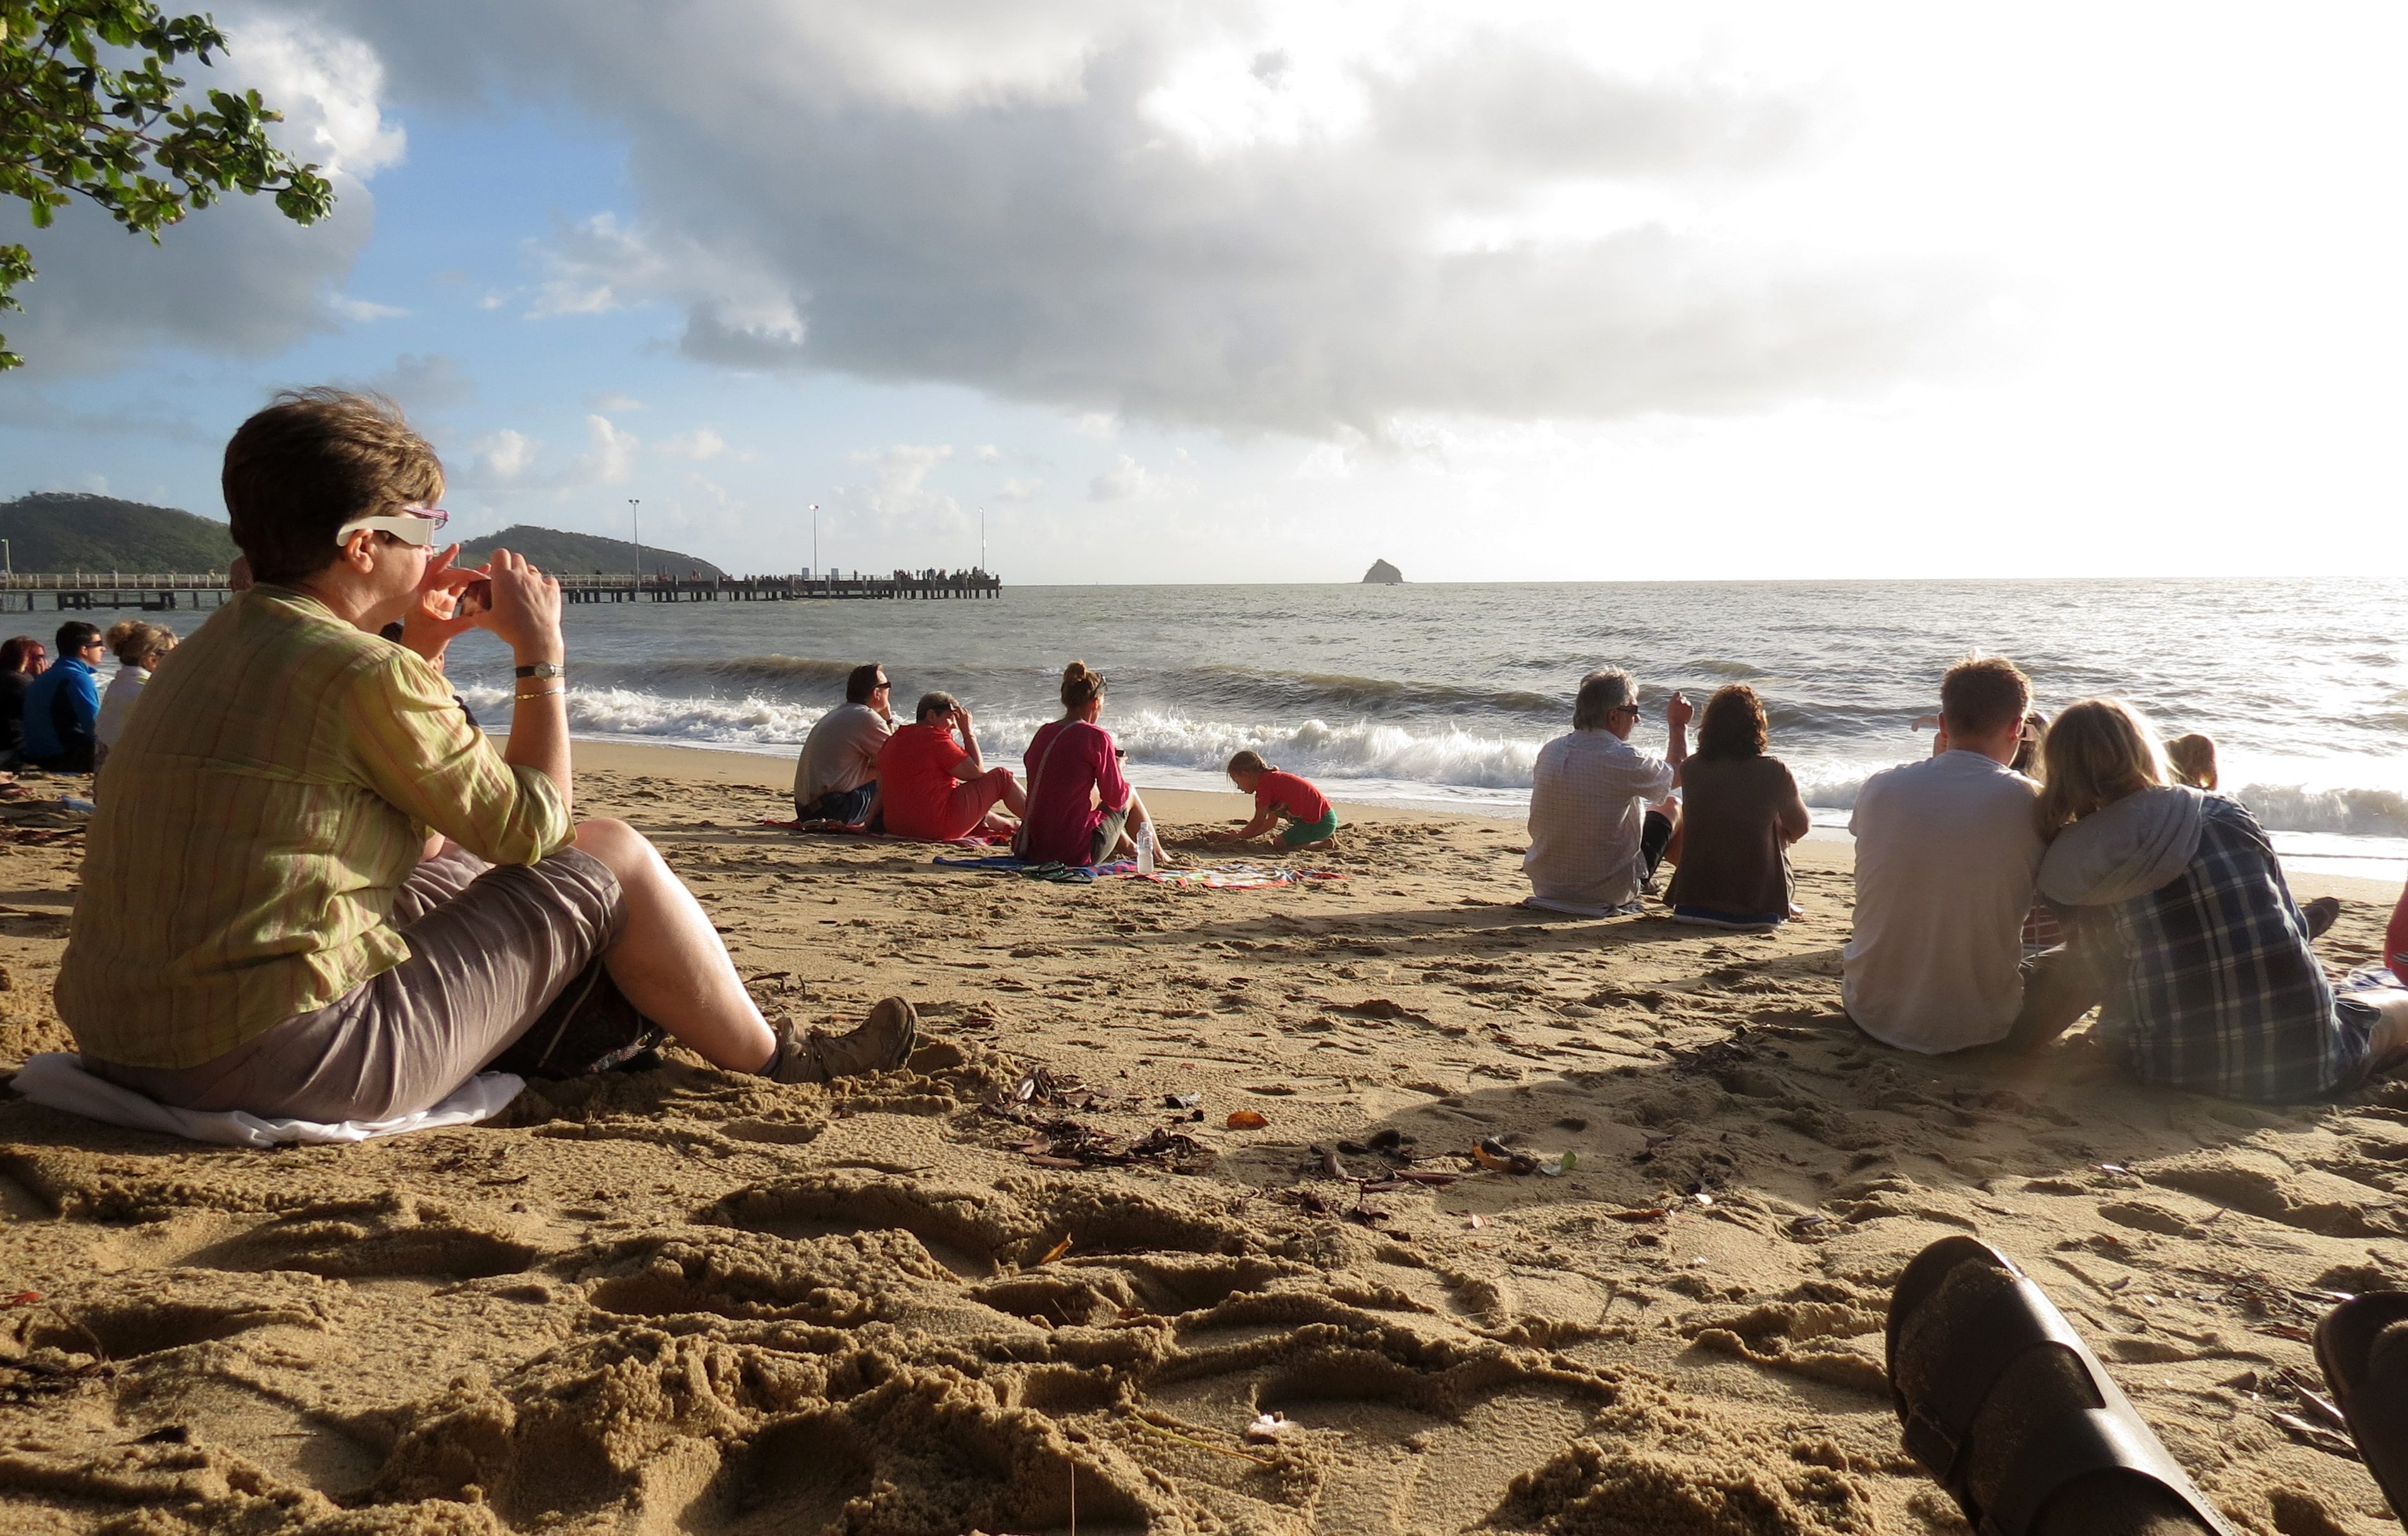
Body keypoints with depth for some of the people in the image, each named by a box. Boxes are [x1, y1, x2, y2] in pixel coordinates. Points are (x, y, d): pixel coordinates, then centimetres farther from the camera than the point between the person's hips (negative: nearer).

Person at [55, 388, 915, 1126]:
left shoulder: (215, 647, 11)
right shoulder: (365, 673, -17)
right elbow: (534, 828, -7)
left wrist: (421, 647, 19)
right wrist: (541, 653, 1)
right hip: (279, 1063, -9)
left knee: (445, 855, 28)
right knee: (610, 860, 0)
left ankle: (613, 1013, 41)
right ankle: (773, 1060, 18)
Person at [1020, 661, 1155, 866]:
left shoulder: (1043, 732, 6)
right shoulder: (1096, 737, -13)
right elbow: (1117, 799, -6)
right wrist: (1117, 767, 13)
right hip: (1077, 854, -6)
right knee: (1130, 795, 18)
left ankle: (1127, 847, 54)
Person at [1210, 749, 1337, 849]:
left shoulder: (1264, 784, -12)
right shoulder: (1272, 779, 19)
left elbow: (1258, 823, -10)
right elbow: (1271, 822, 20)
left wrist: (1235, 837, 2)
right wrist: (1243, 834, 18)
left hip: (1321, 821, -10)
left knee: (1282, 843, -10)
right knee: (1284, 837, 23)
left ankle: (1327, 843, -7)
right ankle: (1325, 836, 12)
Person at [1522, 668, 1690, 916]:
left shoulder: (1549, 751, -5)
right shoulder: (1624, 760, -21)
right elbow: (1679, 771, 1)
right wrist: (1678, 725, 17)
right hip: (1608, 893, -5)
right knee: (1671, 806, 18)